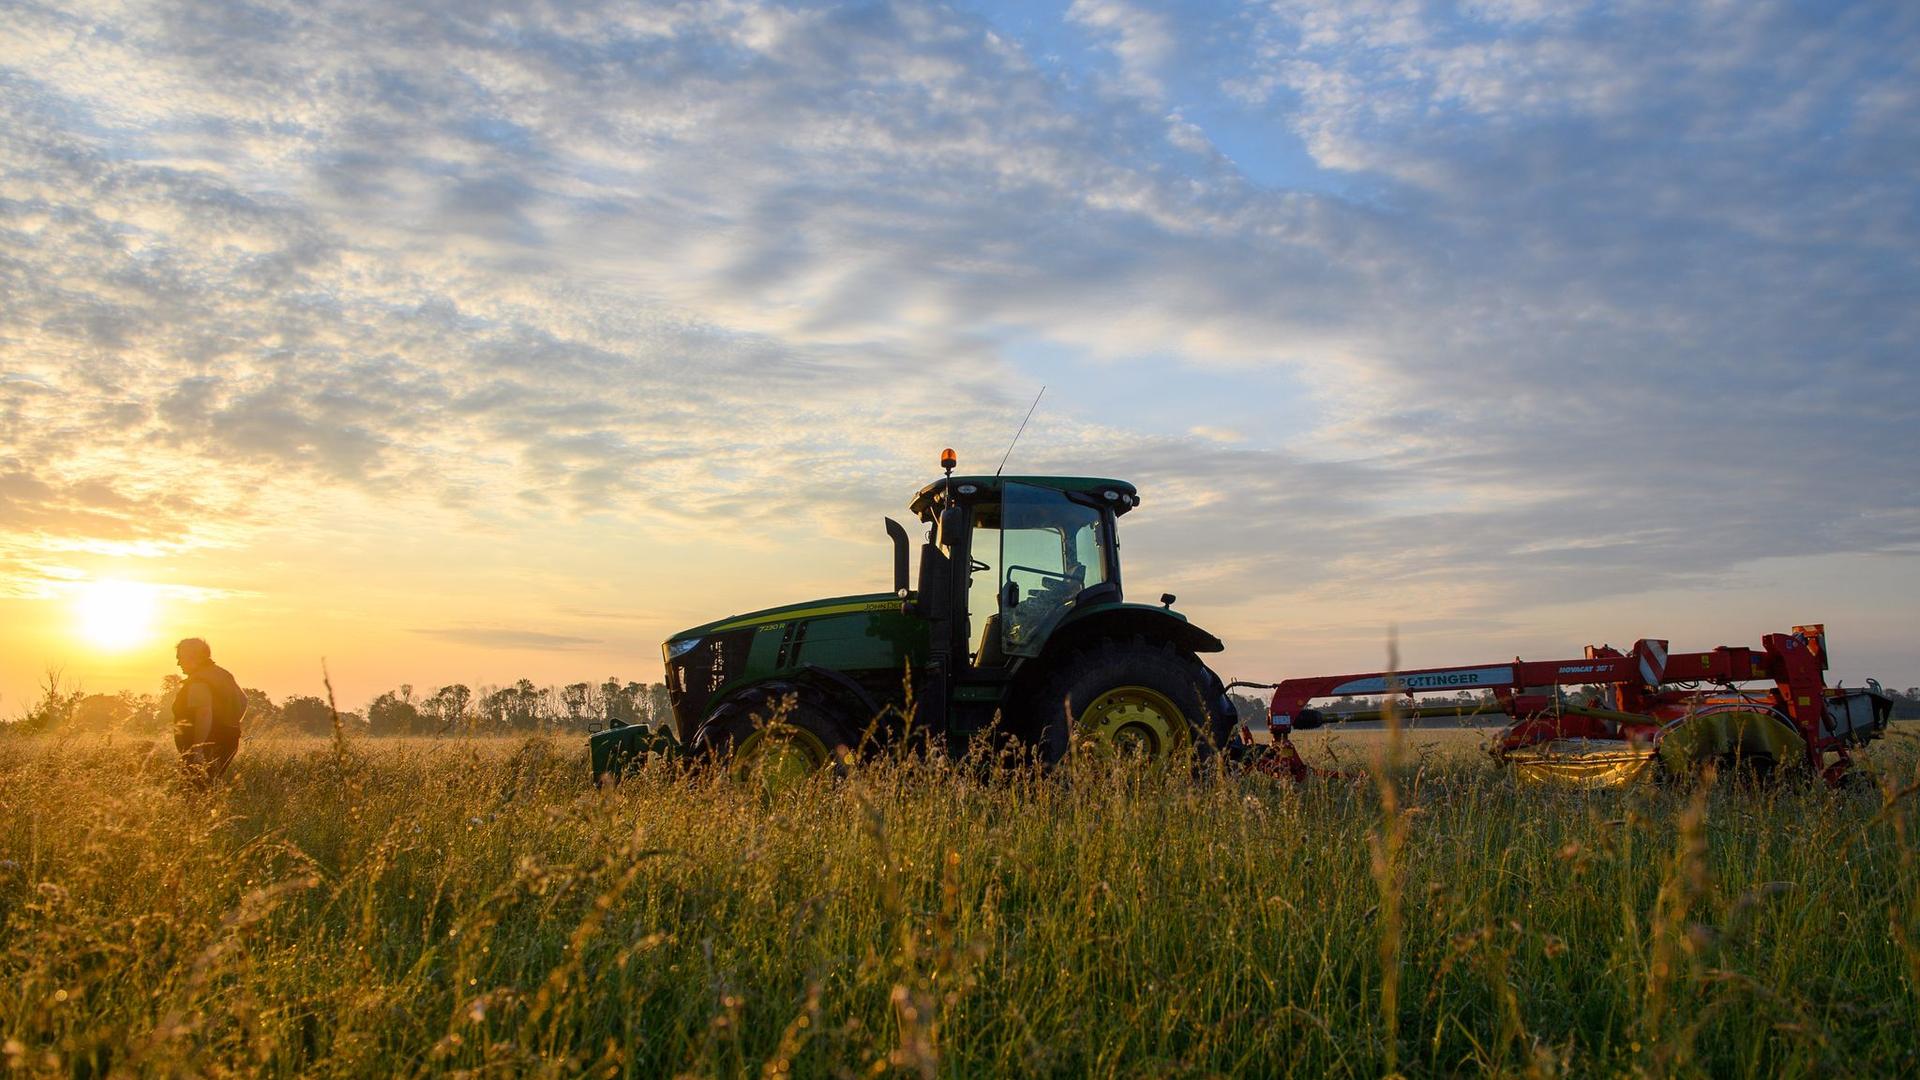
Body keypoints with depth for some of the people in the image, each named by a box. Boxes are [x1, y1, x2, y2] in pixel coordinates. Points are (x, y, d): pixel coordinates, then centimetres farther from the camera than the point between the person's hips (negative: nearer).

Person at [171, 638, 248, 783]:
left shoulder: (197, 683, -14)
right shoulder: (223, 674, 13)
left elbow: (204, 715, -27)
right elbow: (243, 700, 24)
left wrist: (197, 751, -26)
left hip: (208, 746, -9)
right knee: (213, 782, 16)